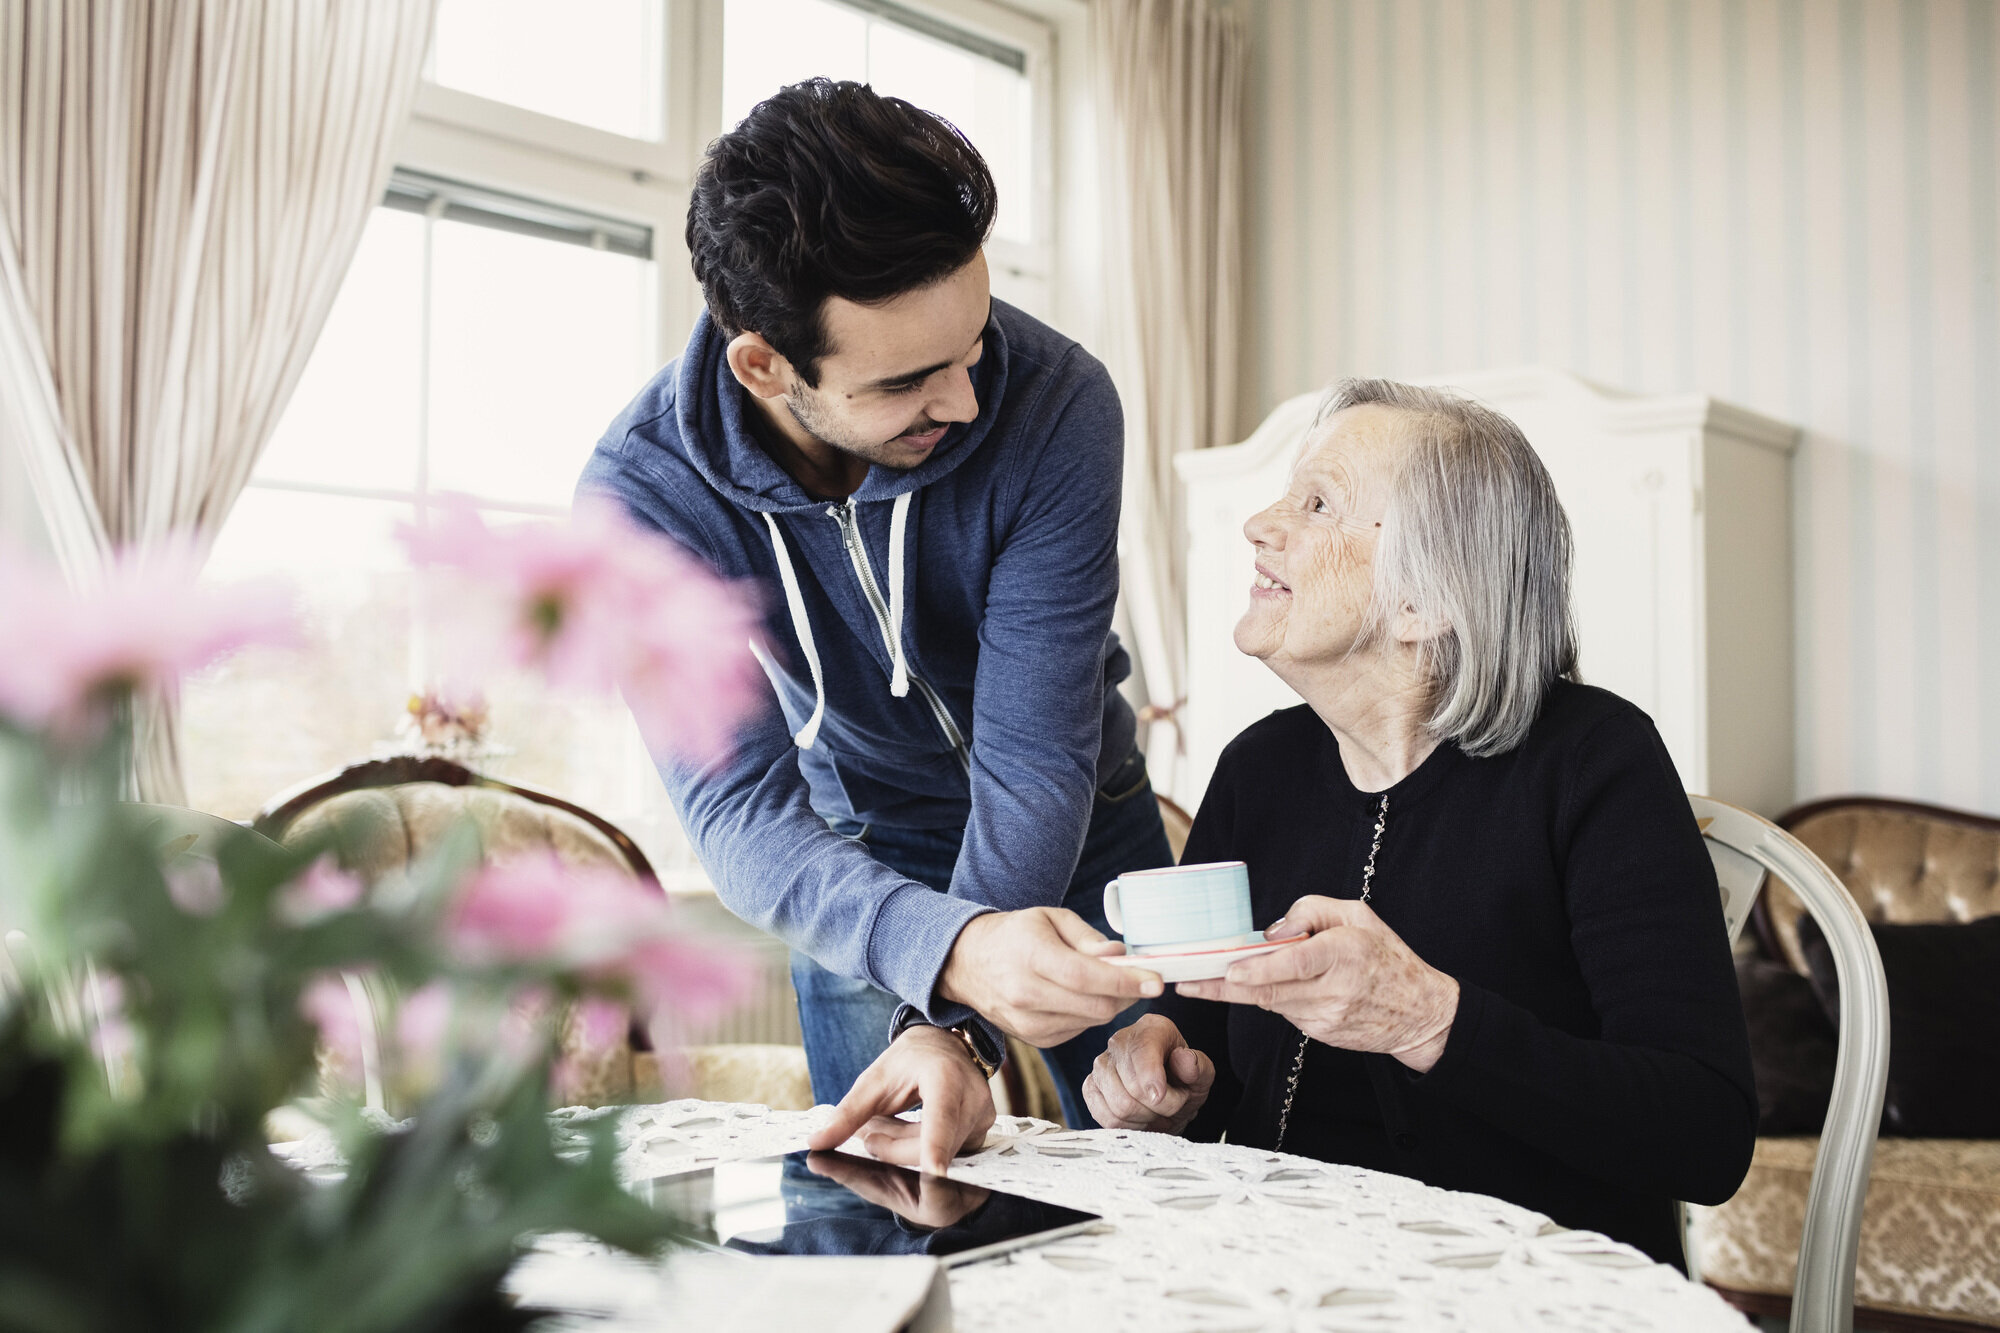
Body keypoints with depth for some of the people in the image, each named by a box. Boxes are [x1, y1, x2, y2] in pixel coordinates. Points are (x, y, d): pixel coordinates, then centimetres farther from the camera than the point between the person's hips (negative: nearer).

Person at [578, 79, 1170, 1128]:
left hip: (1077, 834, 0)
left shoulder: (1057, 408, -30)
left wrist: (950, 1028, -38)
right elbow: (740, 805, -34)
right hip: (864, 860, 0)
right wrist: (951, 949, -52)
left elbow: (1034, 764, -29)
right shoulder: (643, 490, -27)